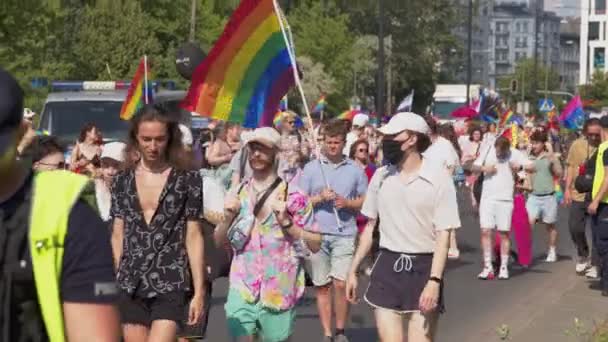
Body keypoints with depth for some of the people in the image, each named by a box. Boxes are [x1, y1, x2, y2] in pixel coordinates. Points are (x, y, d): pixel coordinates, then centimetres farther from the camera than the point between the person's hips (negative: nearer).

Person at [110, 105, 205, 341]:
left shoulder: (188, 179, 0)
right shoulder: (122, 181, 8)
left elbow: (193, 236, -1)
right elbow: (117, 235, 11)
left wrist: (199, 290, -4)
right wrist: (113, 283, 8)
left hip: (171, 284, -3)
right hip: (130, 286, 3)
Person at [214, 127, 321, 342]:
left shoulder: (293, 196, -5)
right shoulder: (238, 194, 7)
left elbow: (315, 245, -4)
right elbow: (218, 242, 13)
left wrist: (286, 222, -17)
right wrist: (228, 217, -5)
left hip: (279, 292, -2)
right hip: (241, 291, 3)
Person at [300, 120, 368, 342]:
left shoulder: (355, 170, 7)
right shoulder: (311, 168, 6)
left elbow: (366, 201, 11)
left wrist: (347, 202, -7)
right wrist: (320, 198, -11)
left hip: (345, 234, -1)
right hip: (317, 234, 1)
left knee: (340, 283, -10)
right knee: (322, 286, 5)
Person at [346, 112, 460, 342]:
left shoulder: (438, 178, -8)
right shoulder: (381, 176, 7)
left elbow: (443, 235, -11)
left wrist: (434, 280, -20)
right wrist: (353, 270, 14)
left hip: (423, 269, -4)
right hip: (387, 267, 4)